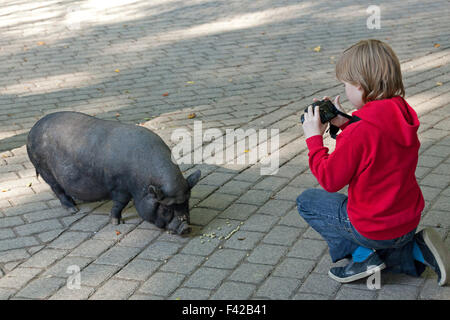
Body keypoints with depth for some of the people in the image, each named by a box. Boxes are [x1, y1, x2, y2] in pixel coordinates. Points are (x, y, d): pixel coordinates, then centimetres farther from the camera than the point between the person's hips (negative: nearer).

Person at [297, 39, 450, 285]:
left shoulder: (360, 131, -27)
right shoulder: (402, 115, -2)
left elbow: (330, 180, -17)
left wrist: (314, 138, -7)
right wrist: (345, 124, 9)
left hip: (374, 228, -8)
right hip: (409, 222, 8)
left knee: (306, 201, 10)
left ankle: (362, 255, 0)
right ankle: (418, 250, 10)